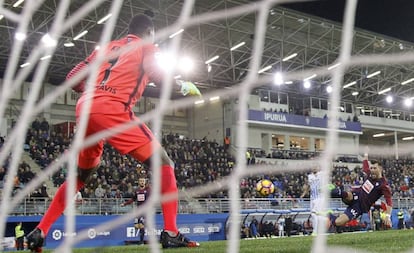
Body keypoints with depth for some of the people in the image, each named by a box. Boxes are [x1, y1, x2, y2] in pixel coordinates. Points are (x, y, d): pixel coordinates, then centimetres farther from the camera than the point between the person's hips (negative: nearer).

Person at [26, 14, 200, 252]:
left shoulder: (107, 47, 30)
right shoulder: (147, 48, 15)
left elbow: (73, 78, 25)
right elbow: (161, 78, -5)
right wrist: (185, 87, 12)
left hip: (85, 110, 7)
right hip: (112, 110, -7)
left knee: (81, 175, 25)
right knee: (163, 164, -1)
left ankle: (39, 232, 21)